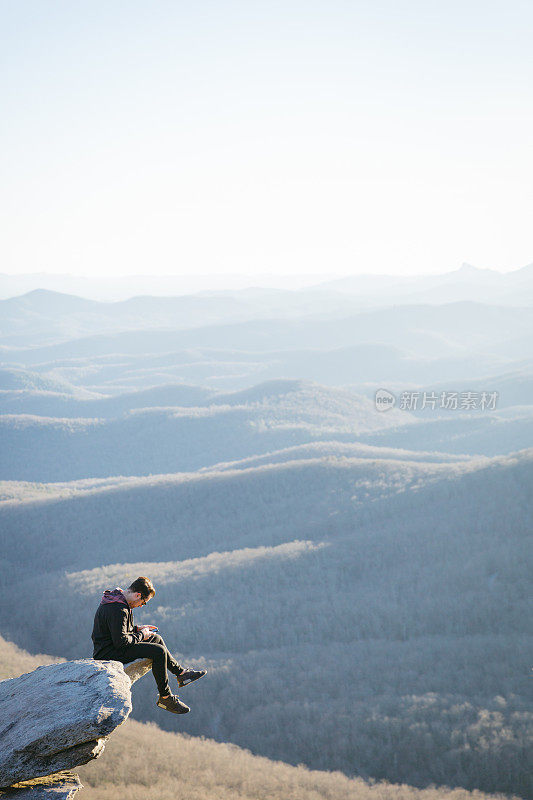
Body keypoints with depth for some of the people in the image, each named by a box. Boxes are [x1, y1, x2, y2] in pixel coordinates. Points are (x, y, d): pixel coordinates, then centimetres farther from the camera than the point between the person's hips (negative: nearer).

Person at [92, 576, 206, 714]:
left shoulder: (116, 598, 10)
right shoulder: (118, 610, -25)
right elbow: (121, 641, -26)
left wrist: (137, 629, 11)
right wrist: (140, 635, -11)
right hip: (109, 653, -11)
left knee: (156, 639, 18)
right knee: (159, 651, -17)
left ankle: (181, 673, 26)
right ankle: (165, 697, -7)